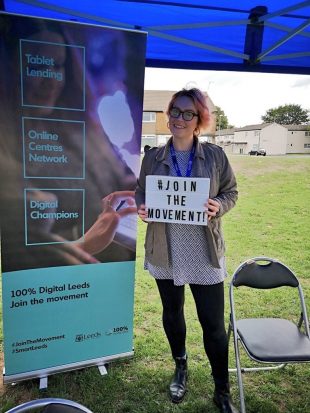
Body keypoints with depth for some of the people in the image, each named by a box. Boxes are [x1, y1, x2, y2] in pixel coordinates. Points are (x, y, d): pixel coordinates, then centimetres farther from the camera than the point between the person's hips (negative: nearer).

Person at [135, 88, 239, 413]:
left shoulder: (215, 155, -2)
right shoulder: (153, 157, 2)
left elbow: (231, 192, 4)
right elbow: (140, 191, 10)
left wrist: (218, 206, -17)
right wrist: (140, 207, -12)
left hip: (204, 253, -2)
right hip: (165, 252, 2)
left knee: (213, 322, 5)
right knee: (172, 313, 20)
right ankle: (180, 367, 49)